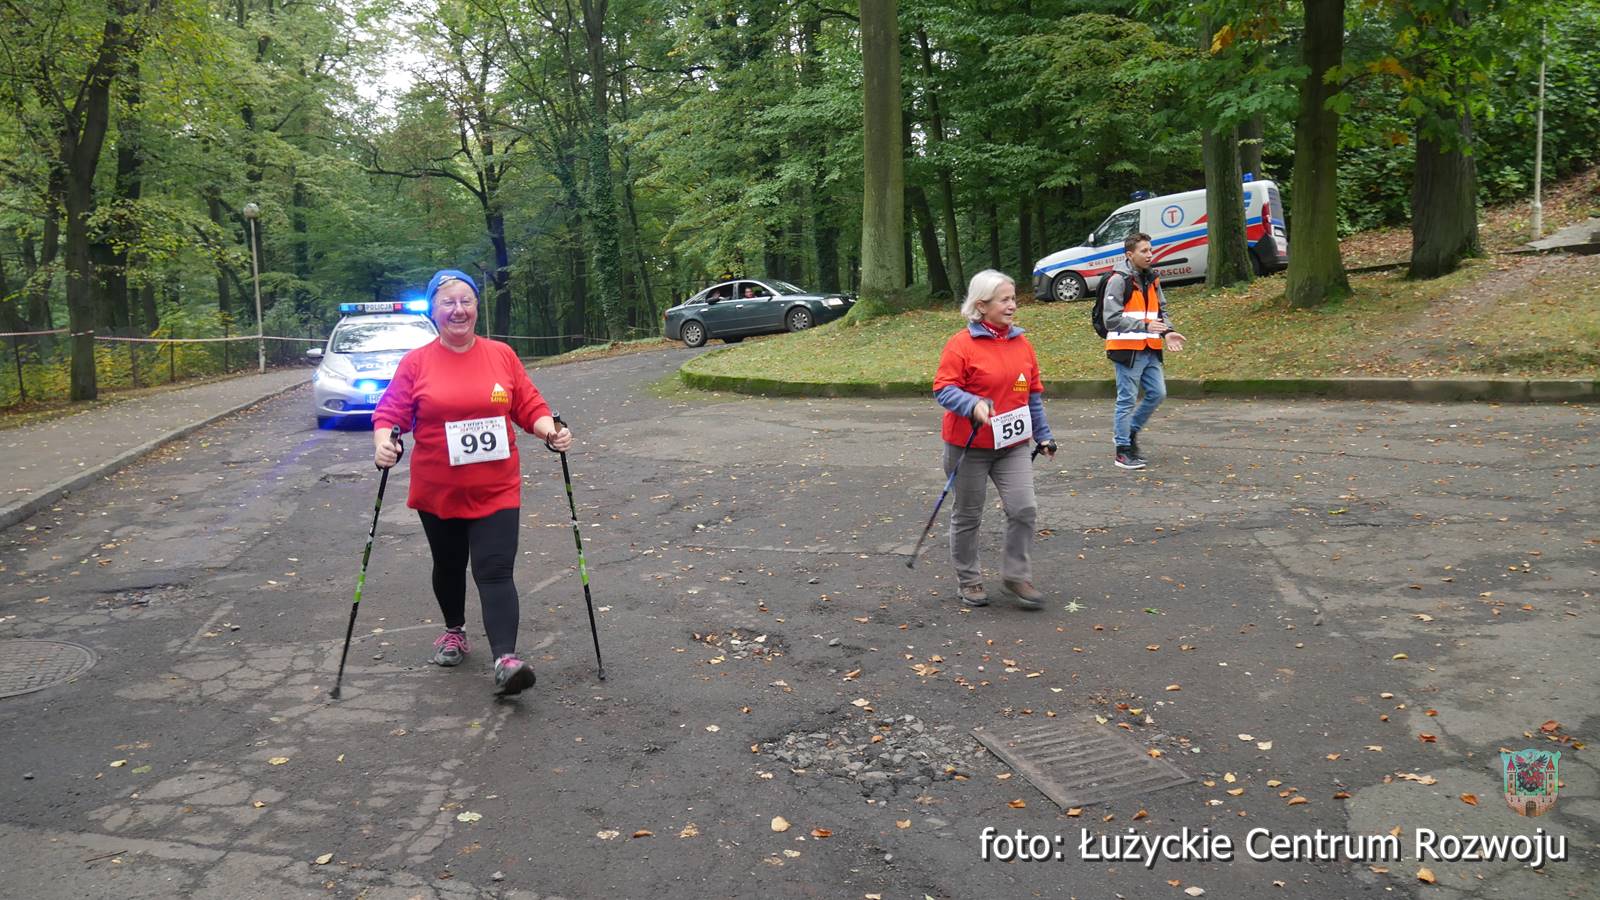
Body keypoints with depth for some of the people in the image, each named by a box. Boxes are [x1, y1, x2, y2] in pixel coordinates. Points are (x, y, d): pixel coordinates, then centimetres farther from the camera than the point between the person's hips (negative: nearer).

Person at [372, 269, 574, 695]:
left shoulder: (502, 356, 2)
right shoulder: (416, 363, -2)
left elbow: (530, 407, 4)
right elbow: (390, 413, -3)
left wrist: (551, 432, -13)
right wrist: (383, 443, -22)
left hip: (496, 491, -1)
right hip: (438, 492, 1)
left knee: (495, 572, -11)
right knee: (449, 567, 19)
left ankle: (505, 659, -19)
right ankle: (454, 631, 42)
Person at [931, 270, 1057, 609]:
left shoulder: (1022, 344, 6)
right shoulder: (960, 345, -12)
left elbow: (1033, 393, 14)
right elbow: (943, 389, -15)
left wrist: (1043, 435, 16)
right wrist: (973, 405, -32)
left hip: (1013, 445, 4)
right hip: (968, 445, -4)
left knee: (1024, 508, -6)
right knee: (967, 516, 9)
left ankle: (1016, 574, 13)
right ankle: (968, 579, 26)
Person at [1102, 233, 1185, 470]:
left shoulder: (1151, 279, 14)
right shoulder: (1119, 280, -11)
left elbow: (1162, 309, 21)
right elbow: (1112, 318, -16)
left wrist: (1167, 331, 1)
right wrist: (1145, 326, -22)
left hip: (1150, 350, 8)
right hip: (1127, 349, -7)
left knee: (1157, 393, 8)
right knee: (1127, 399, -2)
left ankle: (1130, 430, 27)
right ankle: (1123, 451, 6)